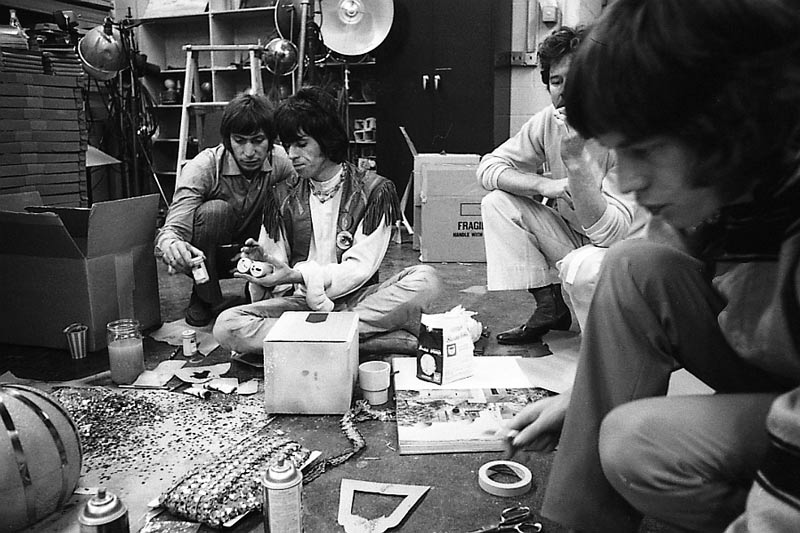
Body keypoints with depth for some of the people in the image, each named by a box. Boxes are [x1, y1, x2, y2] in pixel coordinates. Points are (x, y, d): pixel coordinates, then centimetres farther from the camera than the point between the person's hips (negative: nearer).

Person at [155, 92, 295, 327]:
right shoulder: (202, 168, -26)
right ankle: (202, 298, -12)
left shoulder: (281, 161, -17)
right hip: (205, 256, -3)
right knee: (213, 210, -34)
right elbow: (175, 226, -33)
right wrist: (170, 244, -59)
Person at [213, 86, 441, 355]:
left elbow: (360, 268, -9)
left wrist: (296, 275, -21)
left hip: (353, 300, -2)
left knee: (425, 278, -28)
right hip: (298, 302, 2)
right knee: (226, 326, -25)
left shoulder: (374, 190, 0)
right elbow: (278, 270, 10)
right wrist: (261, 263, -14)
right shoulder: (284, 198, 10)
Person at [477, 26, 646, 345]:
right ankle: (549, 307, -3)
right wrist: (545, 185, -23)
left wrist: (577, 160, -39)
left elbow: (610, 232, -31)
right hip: (573, 239, 6)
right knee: (498, 202, -11)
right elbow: (488, 167, -7)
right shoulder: (548, 121, -7)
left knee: (583, 267, -39)